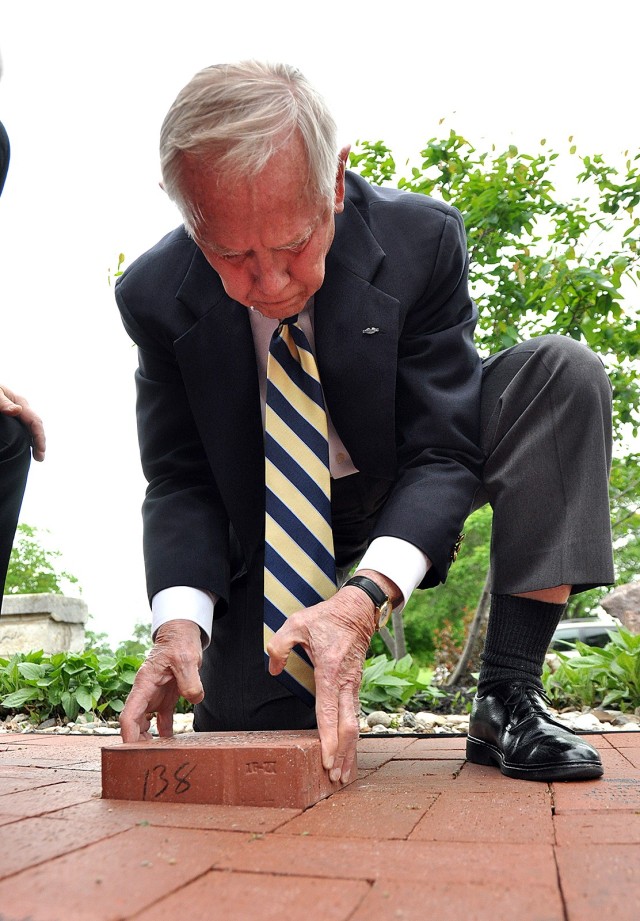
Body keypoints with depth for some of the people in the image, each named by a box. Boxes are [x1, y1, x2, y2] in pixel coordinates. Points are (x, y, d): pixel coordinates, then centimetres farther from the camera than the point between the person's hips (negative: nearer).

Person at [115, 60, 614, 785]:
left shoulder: (422, 239, -24)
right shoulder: (156, 296, -18)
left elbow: (442, 450, -24)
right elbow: (180, 481, -13)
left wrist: (365, 597, -40)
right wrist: (179, 621, -31)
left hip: (407, 490, 0)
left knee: (564, 371, -25)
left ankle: (509, 699, -23)